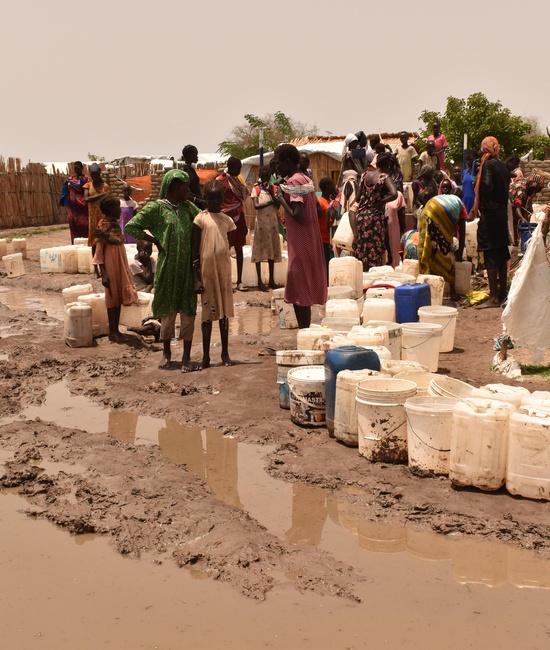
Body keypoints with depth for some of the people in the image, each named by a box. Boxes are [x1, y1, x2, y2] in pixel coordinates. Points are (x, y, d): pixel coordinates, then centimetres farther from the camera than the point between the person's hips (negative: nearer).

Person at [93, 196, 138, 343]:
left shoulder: (116, 223, 8)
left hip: (120, 266, 8)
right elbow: (99, 253, -15)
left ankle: (116, 330, 19)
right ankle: (112, 332, 8)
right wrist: (103, 274, -20)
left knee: (119, 297, 11)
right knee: (112, 297, 0)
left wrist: (125, 269, 16)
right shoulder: (103, 227, -15)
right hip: (110, 266, -8)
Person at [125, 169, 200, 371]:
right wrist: (155, 241, -9)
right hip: (167, 266, -4)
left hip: (188, 267, 4)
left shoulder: (188, 207, 9)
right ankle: (166, 353, 24)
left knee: (188, 311, 3)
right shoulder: (155, 208, -6)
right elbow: (131, 227, -8)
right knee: (168, 310, 7)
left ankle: (186, 356, 11)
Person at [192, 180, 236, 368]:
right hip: (207, 271, -4)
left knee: (224, 311, 8)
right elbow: (195, 249, -7)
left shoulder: (227, 219, 9)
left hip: (224, 270, 4)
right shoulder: (201, 218, -5)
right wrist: (196, 277, -11)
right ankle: (206, 356, 9)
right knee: (208, 312, 1)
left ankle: (225, 353, 18)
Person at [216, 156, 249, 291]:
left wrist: (244, 224, 14)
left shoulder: (236, 179, 15)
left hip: (238, 217, 7)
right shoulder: (221, 180, -7)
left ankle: (239, 281, 9)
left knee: (239, 248, 6)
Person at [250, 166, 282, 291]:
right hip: (261, 222, -4)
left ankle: (271, 280, 14)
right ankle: (260, 281, 2)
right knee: (260, 249, -2)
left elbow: (277, 205, -2)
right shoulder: (256, 189, -3)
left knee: (272, 249, 7)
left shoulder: (273, 189, 8)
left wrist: (271, 193, -10)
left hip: (273, 222, 4)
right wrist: (270, 202, -16)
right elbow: (256, 206, -15)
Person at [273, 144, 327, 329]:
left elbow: (298, 216, -23)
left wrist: (281, 198, -12)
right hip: (311, 242, 10)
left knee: (299, 294, -6)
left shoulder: (292, 182, -14)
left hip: (300, 245, -9)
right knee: (305, 292, 14)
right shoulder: (306, 179, 13)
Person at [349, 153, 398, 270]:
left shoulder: (365, 175, 7)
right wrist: (380, 202, -13)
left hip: (360, 215, 5)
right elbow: (394, 194, -26)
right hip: (375, 217, -5)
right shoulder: (385, 177, -10)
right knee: (375, 255, 0)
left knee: (361, 254, 11)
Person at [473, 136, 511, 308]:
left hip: (490, 213, -8)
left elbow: (486, 186, -23)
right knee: (502, 253, 13)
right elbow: (506, 188, 14)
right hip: (502, 212, 8)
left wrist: (485, 203, -9)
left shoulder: (488, 165, -13)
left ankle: (494, 297, -7)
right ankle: (502, 293, 21)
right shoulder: (503, 166, 12)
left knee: (490, 255, -7)